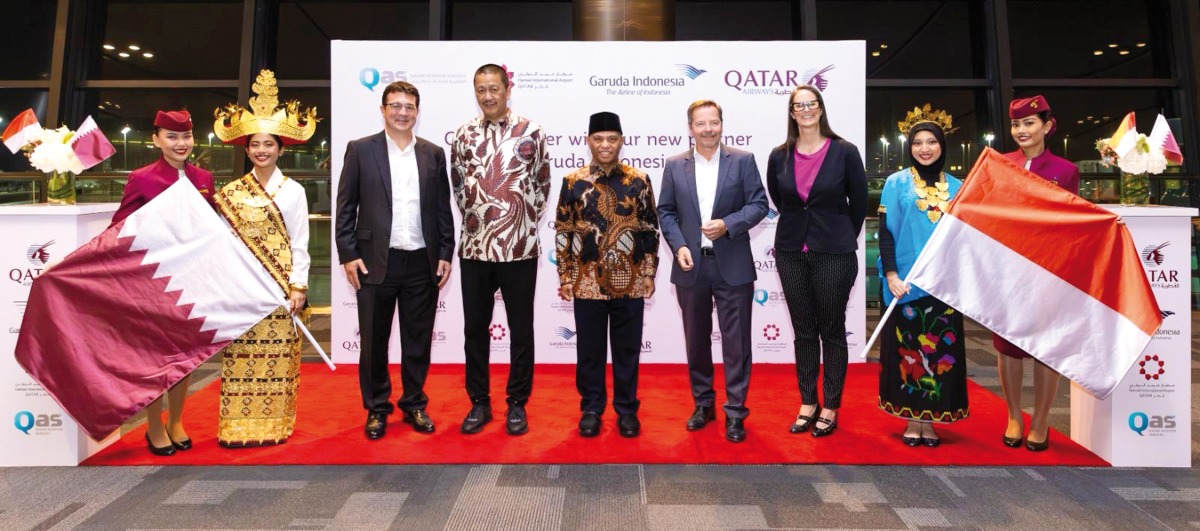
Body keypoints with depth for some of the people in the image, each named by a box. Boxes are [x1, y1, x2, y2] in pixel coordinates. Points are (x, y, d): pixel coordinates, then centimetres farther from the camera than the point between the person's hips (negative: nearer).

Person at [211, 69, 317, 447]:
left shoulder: (293, 190, 2)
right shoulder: (230, 192, 8)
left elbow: (299, 243, 0)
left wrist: (299, 286, -6)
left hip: (279, 284, -2)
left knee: (276, 355, 1)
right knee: (240, 354, 3)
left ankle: (275, 424, 12)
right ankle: (238, 426, 13)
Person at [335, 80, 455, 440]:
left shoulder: (433, 154, 8)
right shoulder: (360, 150, 2)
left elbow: (443, 209, 9)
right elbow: (346, 207, 1)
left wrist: (445, 255, 3)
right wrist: (348, 254, -6)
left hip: (422, 263, 2)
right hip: (375, 262, -1)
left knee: (418, 340, 10)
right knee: (374, 341, 8)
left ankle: (414, 404, 27)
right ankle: (376, 409, 24)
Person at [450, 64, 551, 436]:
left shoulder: (531, 132, -1)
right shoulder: (464, 134, 6)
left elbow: (542, 184, 5)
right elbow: (458, 185, 15)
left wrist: (526, 222, 6)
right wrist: (474, 221, 13)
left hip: (519, 248, -2)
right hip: (474, 247, 3)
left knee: (521, 329, 6)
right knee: (475, 328, 10)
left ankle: (517, 404, 21)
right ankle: (479, 402, 25)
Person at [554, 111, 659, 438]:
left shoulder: (639, 180, 2)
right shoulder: (573, 182, 2)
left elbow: (650, 230, 4)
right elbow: (563, 233, 3)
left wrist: (649, 273, 1)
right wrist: (565, 277, 0)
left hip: (630, 281, 0)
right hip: (587, 281, 0)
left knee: (627, 349, 9)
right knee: (590, 349, 9)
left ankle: (627, 409, 24)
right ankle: (591, 409, 25)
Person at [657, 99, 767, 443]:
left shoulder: (743, 161, 1)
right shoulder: (675, 166, 6)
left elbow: (759, 205, -2)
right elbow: (666, 212, 6)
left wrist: (728, 224, -17)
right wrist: (678, 246, -8)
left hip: (733, 266, -2)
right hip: (691, 266, 2)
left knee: (736, 342, 2)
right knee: (696, 340, 13)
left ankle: (735, 412, 15)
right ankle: (703, 404, 30)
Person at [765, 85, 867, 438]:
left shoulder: (845, 152, -6)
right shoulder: (779, 156, 1)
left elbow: (859, 201, 3)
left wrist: (842, 238, 11)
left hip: (834, 254, -3)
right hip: (791, 253, 3)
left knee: (832, 331, 7)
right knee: (803, 331, 10)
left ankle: (830, 408, 19)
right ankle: (808, 403, 22)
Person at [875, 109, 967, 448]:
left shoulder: (956, 187, 10)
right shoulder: (897, 183, 1)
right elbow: (885, 231, -4)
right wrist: (891, 275, -13)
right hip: (907, 283, -3)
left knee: (940, 350, 5)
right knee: (908, 349, 3)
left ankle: (930, 421, 16)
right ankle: (912, 421, 14)